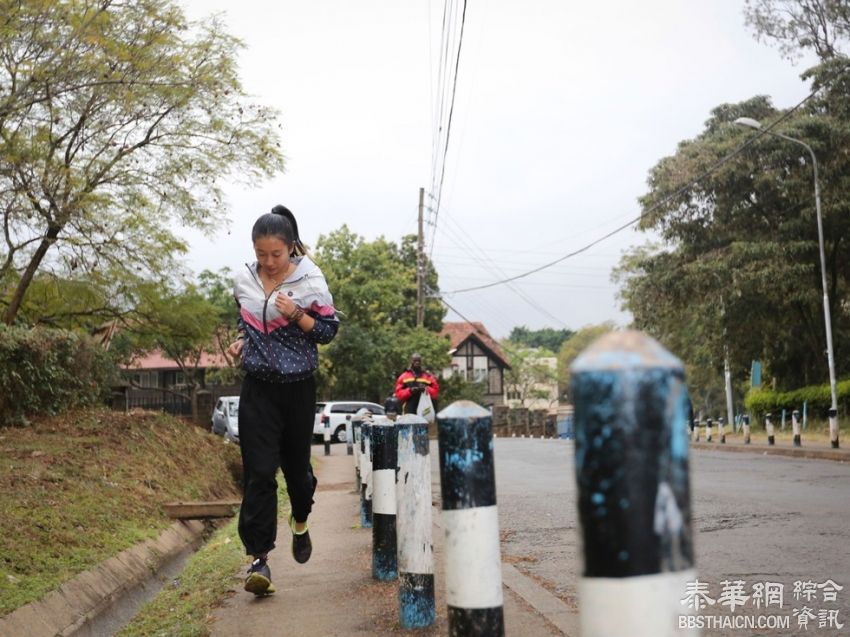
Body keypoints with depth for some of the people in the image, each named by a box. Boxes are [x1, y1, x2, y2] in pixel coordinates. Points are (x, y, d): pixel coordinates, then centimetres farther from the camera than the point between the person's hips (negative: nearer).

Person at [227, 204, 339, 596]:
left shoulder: (310, 281, -8)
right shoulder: (244, 280, 1)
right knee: (259, 472, -8)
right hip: (258, 388, 1)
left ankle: (300, 522, 44)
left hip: (298, 388, -1)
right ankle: (259, 558, -5)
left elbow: (329, 330, -4)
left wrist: (296, 316, -20)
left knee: (296, 463, 12)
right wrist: (240, 341, 1)